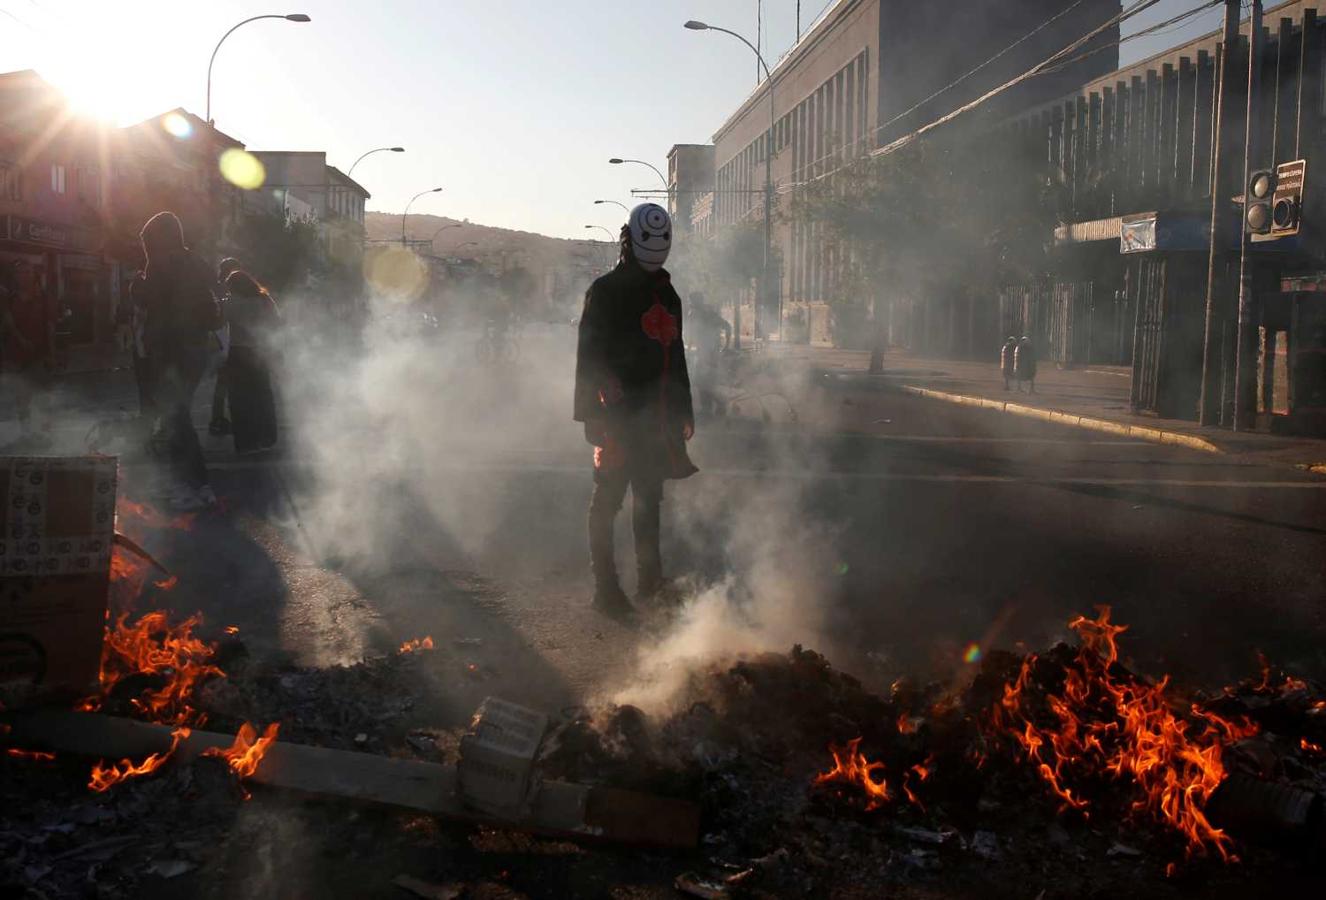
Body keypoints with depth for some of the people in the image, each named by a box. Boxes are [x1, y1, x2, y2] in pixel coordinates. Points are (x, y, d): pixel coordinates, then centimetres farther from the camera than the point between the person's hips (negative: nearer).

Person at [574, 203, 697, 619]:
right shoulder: (605, 291, -4)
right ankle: (606, 588, 0)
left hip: (656, 415, 7)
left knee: (650, 497, 13)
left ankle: (651, 577, 23)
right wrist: (589, 412, -15)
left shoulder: (667, 294, 16)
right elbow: (588, 355, -9)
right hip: (618, 413, -7)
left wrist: (683, 412, 20)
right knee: (609, 498, -4)